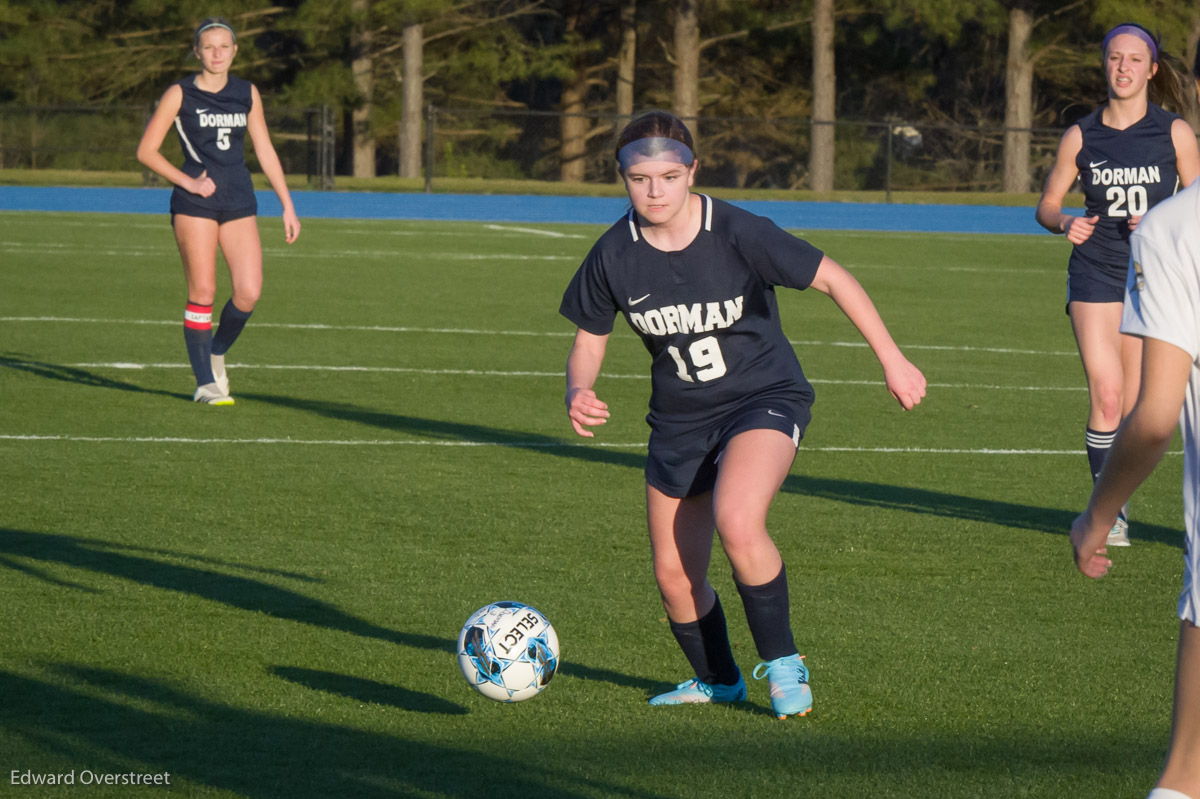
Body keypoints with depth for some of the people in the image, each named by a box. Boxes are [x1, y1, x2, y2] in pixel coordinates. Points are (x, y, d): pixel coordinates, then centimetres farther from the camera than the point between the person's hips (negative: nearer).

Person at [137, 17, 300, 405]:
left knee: (249, 292, -9)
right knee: (202, 292, -6)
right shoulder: (180, 94, -2)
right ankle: (205, 383, 1)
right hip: (194, 204, -3)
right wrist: (188, 182, -11)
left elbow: (265, 150, 15)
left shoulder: (247, 93, 9)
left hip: (239, 203, 3)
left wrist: (287, 206, 12)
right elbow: (146, 151, -1)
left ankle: (217, 352, 18)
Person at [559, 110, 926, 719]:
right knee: (674, 577, 4)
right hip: (678, 418, 5)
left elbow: (834, 279, -12)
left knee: (736, 522, -31)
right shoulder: (615, 255, -9)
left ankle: (783, 664, -11)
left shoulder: (738, 234, -20)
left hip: (764, 398, -4)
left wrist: (892, 360, -12)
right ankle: (717, 680, 34)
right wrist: (578, 394, -18)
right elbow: (588, 340, 4)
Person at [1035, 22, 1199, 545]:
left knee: (1133, 407, 4)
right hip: (1095, 275, 0)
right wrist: (1065, 223, -11)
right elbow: (1046, 205, 11)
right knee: (1106, 397, -15)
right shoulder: (1081, 137, 2)